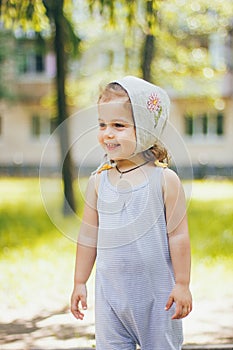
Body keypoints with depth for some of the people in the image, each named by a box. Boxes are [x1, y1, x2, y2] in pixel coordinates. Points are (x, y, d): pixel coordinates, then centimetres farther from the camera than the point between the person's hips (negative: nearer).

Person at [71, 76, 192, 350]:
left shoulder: (164, 180, -9)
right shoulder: (99, 181, 1)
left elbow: (178, 235, -7)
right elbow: (88, 236, 8)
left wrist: (182, 284, -6)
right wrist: (79, 282, 11)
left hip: (157, 291, -3)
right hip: (110, 292, 3)